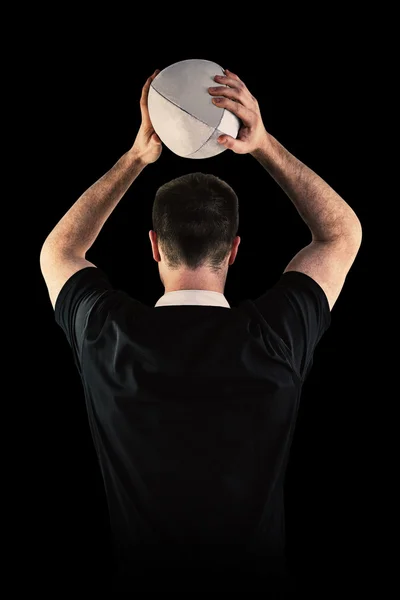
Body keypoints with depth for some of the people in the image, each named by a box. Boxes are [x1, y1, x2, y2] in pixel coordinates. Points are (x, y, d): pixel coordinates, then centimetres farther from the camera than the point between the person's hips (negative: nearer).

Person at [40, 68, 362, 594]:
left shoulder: (109, 336, -18)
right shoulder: (274, 338, -19)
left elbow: (58, 250, 5)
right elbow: (343, 232, 0)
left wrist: (137, 157, -2)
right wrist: (263, 145, -9)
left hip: (141, 578, 1)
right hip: (257, 579, 0)